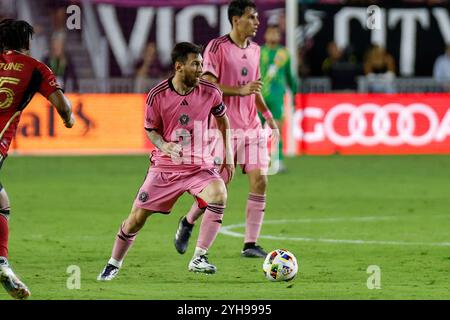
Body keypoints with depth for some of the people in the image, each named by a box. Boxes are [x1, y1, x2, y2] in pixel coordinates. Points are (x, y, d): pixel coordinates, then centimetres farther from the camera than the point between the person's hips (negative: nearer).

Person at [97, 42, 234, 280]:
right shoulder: (157, 95, -12)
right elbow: (151, 129, 2)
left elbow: (222, 119, 12)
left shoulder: (210, 92, -8)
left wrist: (228, 155, 11)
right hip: (165, 165, 0)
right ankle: (114, 264, 24)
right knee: (137, 217, -1)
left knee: (219, 195, -29)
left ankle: (199, 258, -21)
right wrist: (163, 145, -20)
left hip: (200, 165, 0)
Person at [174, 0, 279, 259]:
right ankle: (188, 223, 25)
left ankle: (251, 244, -2)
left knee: (260, 181, -7)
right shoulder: (217, 47, -9)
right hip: (225, 127, -6)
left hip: (251, 125, 6)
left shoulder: (254, 50, 13)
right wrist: (241, 90, -23)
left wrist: (268, 115, 14)